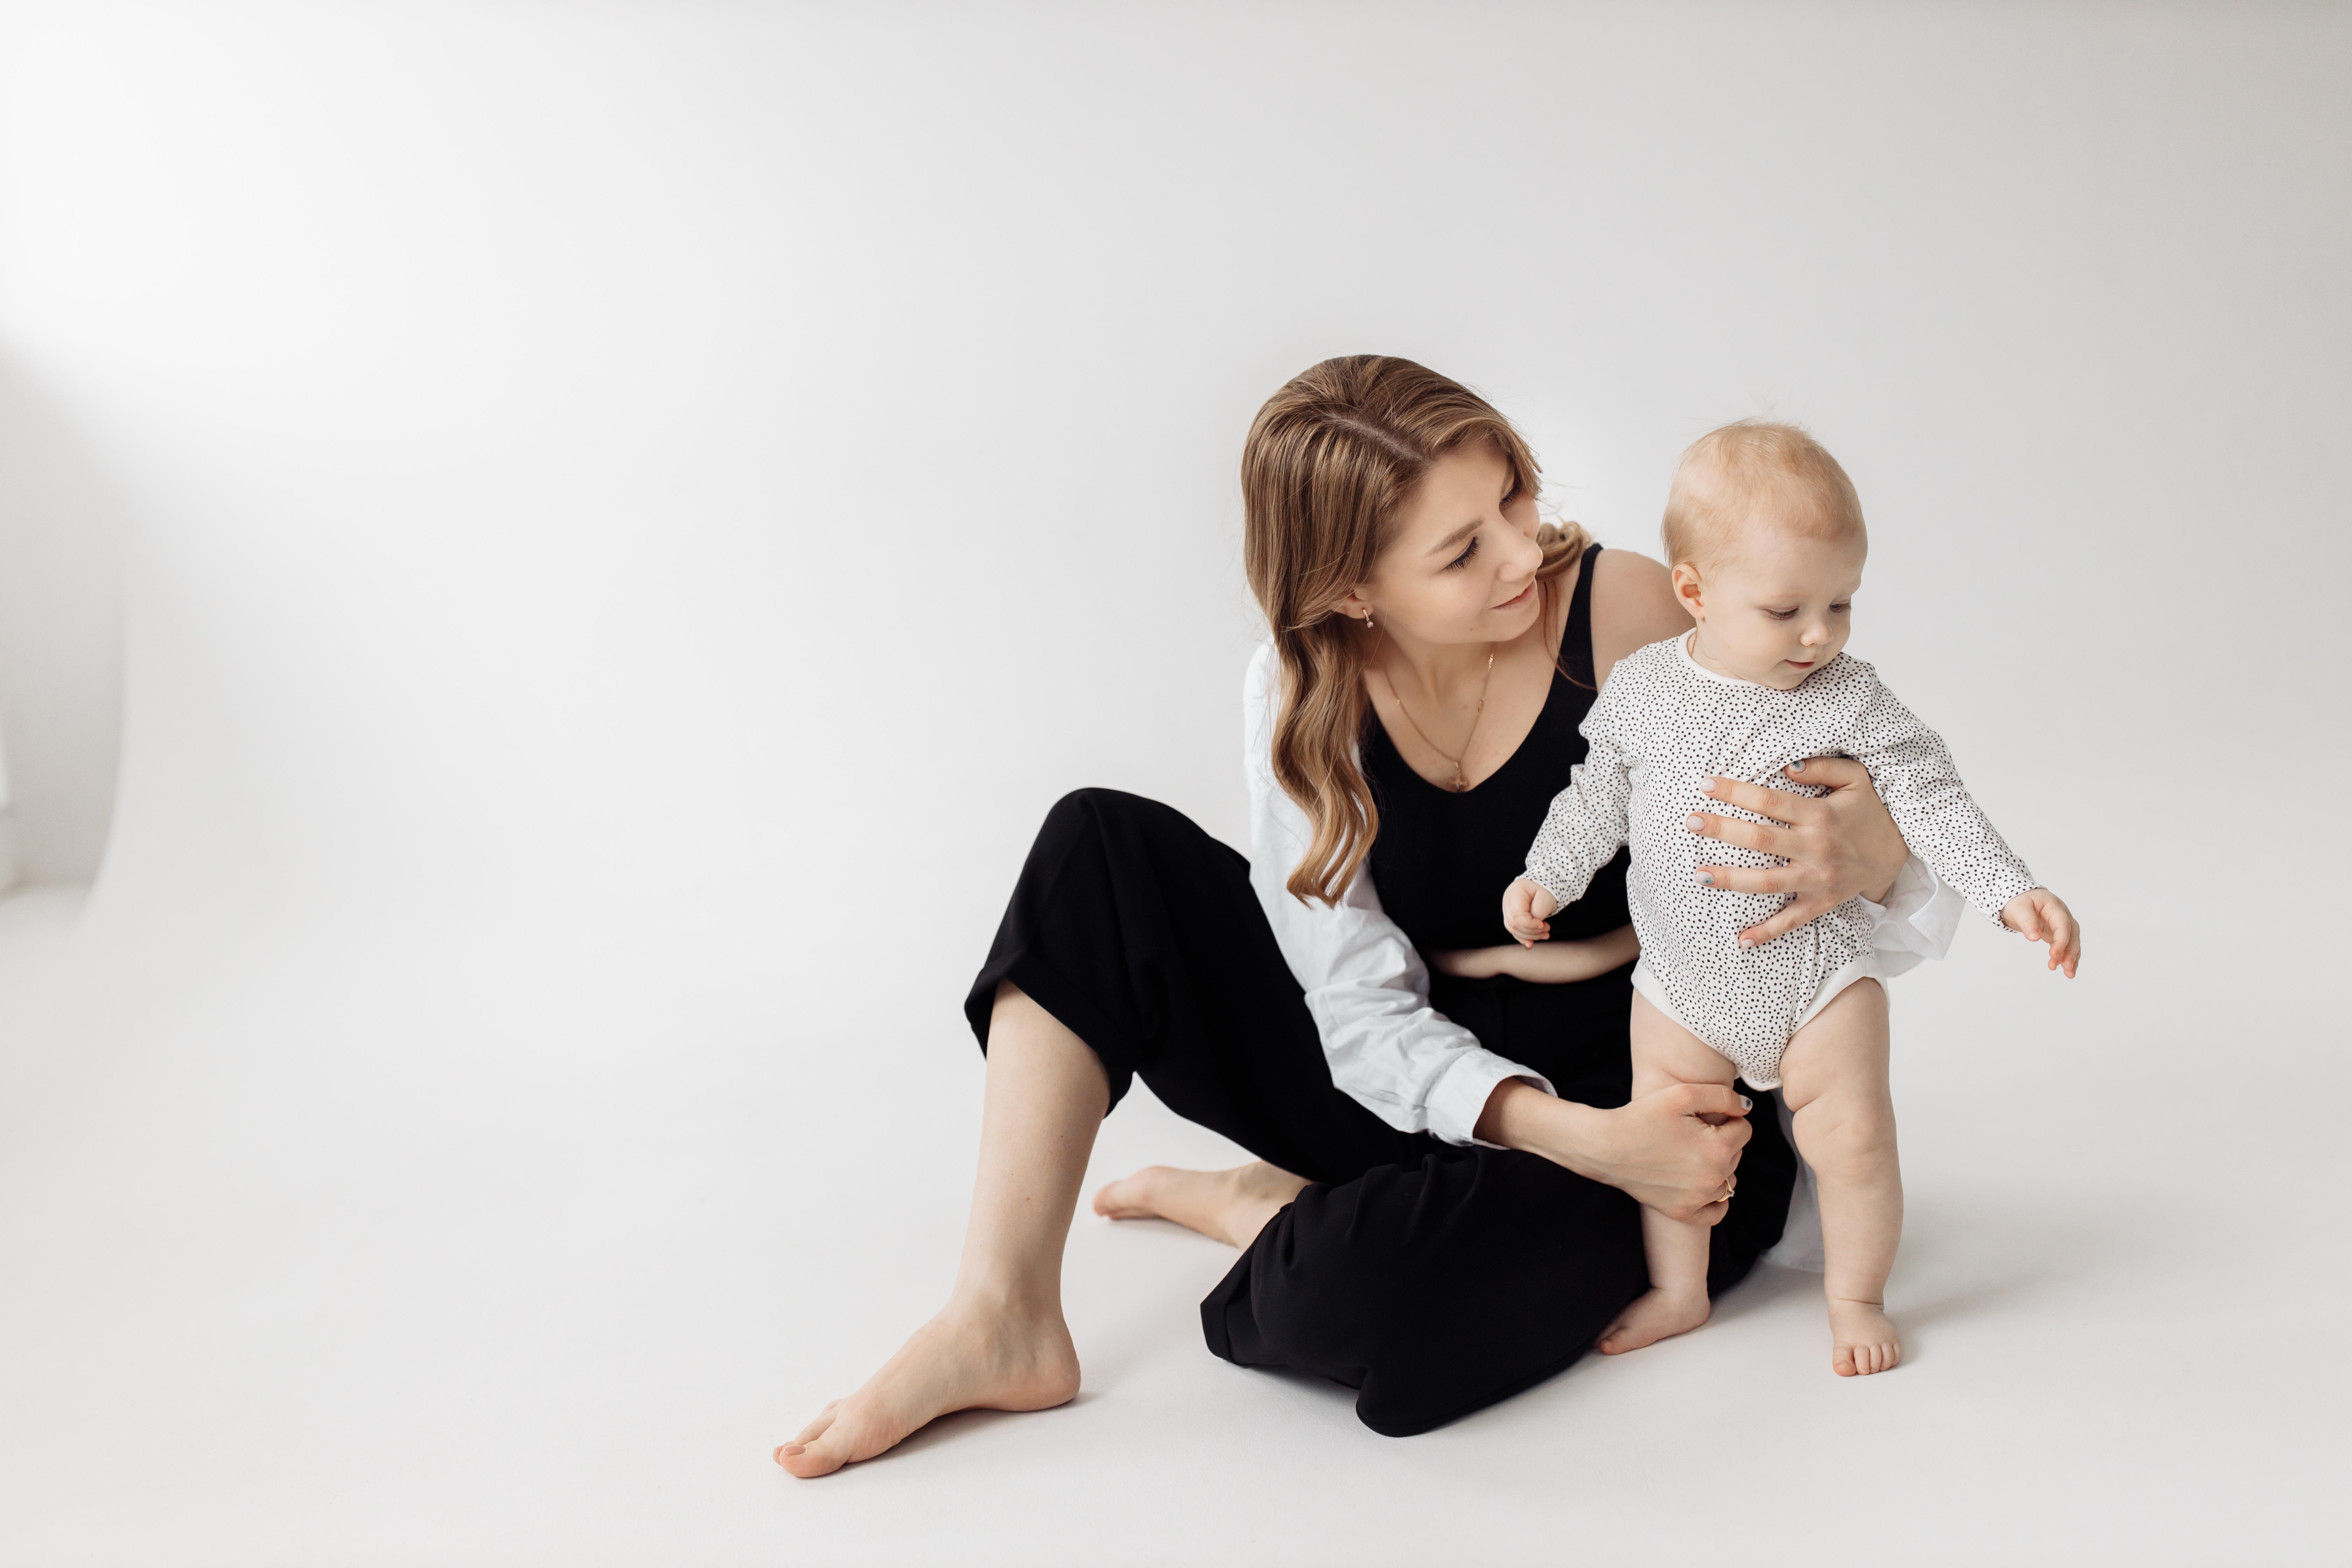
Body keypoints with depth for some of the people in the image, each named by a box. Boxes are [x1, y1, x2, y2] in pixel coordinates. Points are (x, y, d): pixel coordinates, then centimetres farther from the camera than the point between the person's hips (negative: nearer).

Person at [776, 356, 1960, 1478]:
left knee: (1363, 1284, -37)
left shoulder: (1629, 616, -19)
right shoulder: (1301, 696, -10)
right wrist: (1582, 1135, -29)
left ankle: (1247, 1209, 2)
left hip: (1643, 1095, -4)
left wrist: (1869, 856, -38)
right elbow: (1364, 1011, -14)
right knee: (1103, 846, -9)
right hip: (1426, 1093, 4)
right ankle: (1003, 1323, -13)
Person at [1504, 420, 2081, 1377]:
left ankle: (1856, 1299, 21)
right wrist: (1547, 877, 3)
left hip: (1818, 972, -2)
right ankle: (1678, 1293, 31)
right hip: (1681, 981, 2)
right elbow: (1601, 795, 7)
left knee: (1854, 1137, -4)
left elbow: (1930, 800, -11)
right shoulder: (1640, 689, -8)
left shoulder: (1849, 703, -14)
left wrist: (2013, 892, -19)